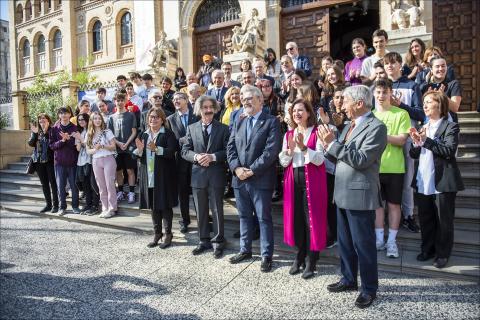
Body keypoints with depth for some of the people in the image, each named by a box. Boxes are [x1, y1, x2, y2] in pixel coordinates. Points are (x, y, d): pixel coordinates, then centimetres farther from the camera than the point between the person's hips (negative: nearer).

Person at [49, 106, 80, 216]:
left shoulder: (75, 128, 1)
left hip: (72, 161, -1)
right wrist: (62, 141, -15)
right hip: (59, 161, 1)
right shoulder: (54, 129, 5)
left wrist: (68, 139, -17)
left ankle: (75, 206, 17)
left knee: (74, 185, 5)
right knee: (60, 185, 6)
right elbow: (51, 145, 0)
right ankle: (62, 207, 18)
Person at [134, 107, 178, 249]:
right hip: (148, 176, 5)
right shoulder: (144, 134, 11)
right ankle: (157, 233, 24)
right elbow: (136, 155, 10)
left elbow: (171, 152, -16)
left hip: (164, 176, -5)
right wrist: (139, 150, -11)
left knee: (165, 204, 2)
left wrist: (156, 149, -28)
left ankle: (168, 234, 15)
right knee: (153, 205, 11)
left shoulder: (168, 134, -4)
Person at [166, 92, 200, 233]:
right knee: (182, 191, 9)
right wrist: (183, 140, -14)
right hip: (180, 159, 2)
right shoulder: (170, 119, 7)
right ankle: (185, 220, 23)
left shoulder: (197, 116, 1)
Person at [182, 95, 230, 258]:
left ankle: (218, 242, 18)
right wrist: (196, 156, -15)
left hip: (216, 175, -2)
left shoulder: (223, 128, 1)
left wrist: (213, 156, -19)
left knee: (217, 210, 4)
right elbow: (185, 151, 4)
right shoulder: (191, 128, 8)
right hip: (198, 174, 3)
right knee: (201, 211, 12)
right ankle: (204, 241, 27)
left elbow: (228, 151, -5)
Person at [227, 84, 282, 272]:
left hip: (261, 179, -5)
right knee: (244, 216, 16)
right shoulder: (238, 123, 14)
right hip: (240, 179, 6)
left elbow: (271, 150, -14)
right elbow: (230, 147, 9)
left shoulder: (271, 122, -4)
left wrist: (252, 170, -16)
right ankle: (245, 250, 31)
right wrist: (236, 168, -8)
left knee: (264, 218, 3)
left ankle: (266, 255, 15)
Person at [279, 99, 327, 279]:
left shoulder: (317, 133, -2)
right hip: (293, 180, 4)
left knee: (312, 219, 0)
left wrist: (303, 147, -22)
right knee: (295, 218, 7)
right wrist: (290, 149, -11)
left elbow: (319, 160, -10)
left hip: (312, 180, -4)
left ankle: (311, 261, 12)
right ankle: (299, 256, 23)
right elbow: (283, 162, 7)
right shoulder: (288, 134, 12)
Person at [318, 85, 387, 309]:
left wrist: (333, 143, -21)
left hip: (360, 194, -8)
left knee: (363, 244, 4)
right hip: (343, 193, 9)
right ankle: (349, 279, 35)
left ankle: (369, 288, 21)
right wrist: (328, 144, -6)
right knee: (344, 241, 19)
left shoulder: (376, 127, -13)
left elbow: (361, 160, -22)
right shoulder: (349, 126, 14)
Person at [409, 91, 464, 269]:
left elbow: (450, 150, -20)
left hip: (442, 182, -5)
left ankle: (443, 254, 21)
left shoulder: (450, 127, -5)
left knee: (444, 220, 7)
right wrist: (416, 142, -8)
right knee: (425, 219, 14)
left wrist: (426, 140, -22)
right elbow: (414, 154, 12)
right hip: (423, 182, 6)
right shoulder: (422, 127, 13)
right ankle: (427, 249, 29)